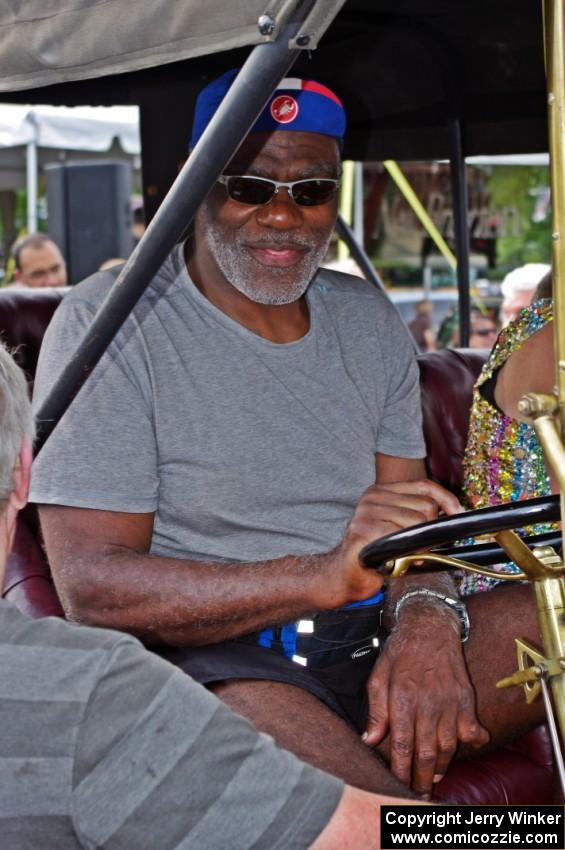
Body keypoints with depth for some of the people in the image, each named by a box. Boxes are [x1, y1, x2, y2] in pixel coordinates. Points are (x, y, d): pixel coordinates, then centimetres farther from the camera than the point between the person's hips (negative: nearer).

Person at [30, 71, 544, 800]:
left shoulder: (370, 323, 13)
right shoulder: (112, 323, -6)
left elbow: (411, 515, 10)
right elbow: (91, 587, -14)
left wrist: (425, 618, -16)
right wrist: (322, 576, -26)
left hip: (373, 642, 6)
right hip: (215, 661, -6)